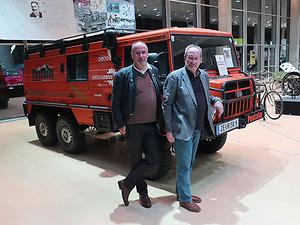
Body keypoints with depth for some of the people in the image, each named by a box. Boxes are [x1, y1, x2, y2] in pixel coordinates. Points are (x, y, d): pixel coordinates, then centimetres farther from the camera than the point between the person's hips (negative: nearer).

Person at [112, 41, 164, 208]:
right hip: (133, 126, -3)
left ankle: (127, 184, 18)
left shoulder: (154, 71, 8)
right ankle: (143, 193, 31)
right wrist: (120, 124, -9)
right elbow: (116, 102, -6)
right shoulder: (123, 75, -5)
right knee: (137, 161, 10)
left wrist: (163, 95, 2)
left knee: (154, 161, -1)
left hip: (152, 125, 4)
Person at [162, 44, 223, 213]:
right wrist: (169, 129, -13)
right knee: (184, 165, 3)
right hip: (182, 129, -7)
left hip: (198, 128, 7)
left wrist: (216, 101, 0)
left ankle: (182, 191, 35)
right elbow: (167, 104, -11)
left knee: (189, 164, 19)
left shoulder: (204, 76, 9)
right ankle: (185, 199, 18)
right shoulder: (175, 77, -10)